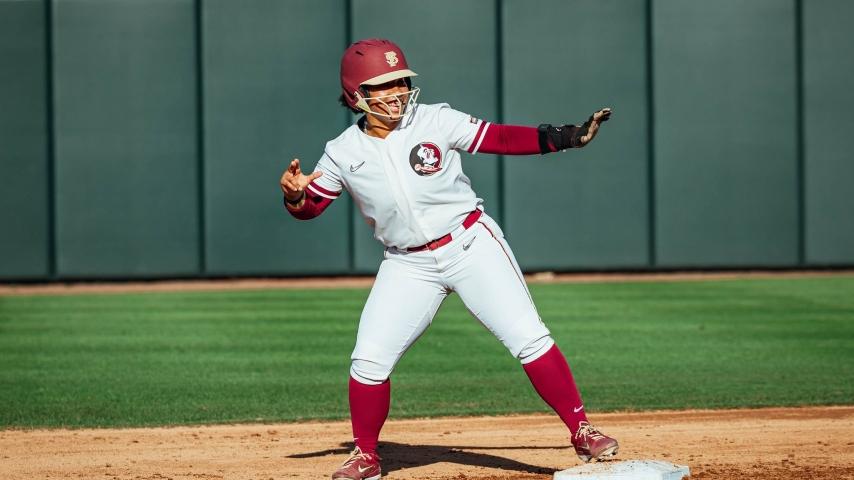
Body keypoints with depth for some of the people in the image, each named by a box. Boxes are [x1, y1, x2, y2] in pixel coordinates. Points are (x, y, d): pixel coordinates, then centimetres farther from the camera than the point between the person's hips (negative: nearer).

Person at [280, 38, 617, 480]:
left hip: (472, 244, -1)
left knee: (529, 340, -9)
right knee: (369, 360, -5)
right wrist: (294, 195, -18)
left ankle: (581, 431, 1)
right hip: (408, 265, 2)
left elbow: (501, 139, -8)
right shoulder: (343, 153, -2)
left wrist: (565, 137, -19)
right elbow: (308, 208, 5)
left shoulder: (435, 121, -7)